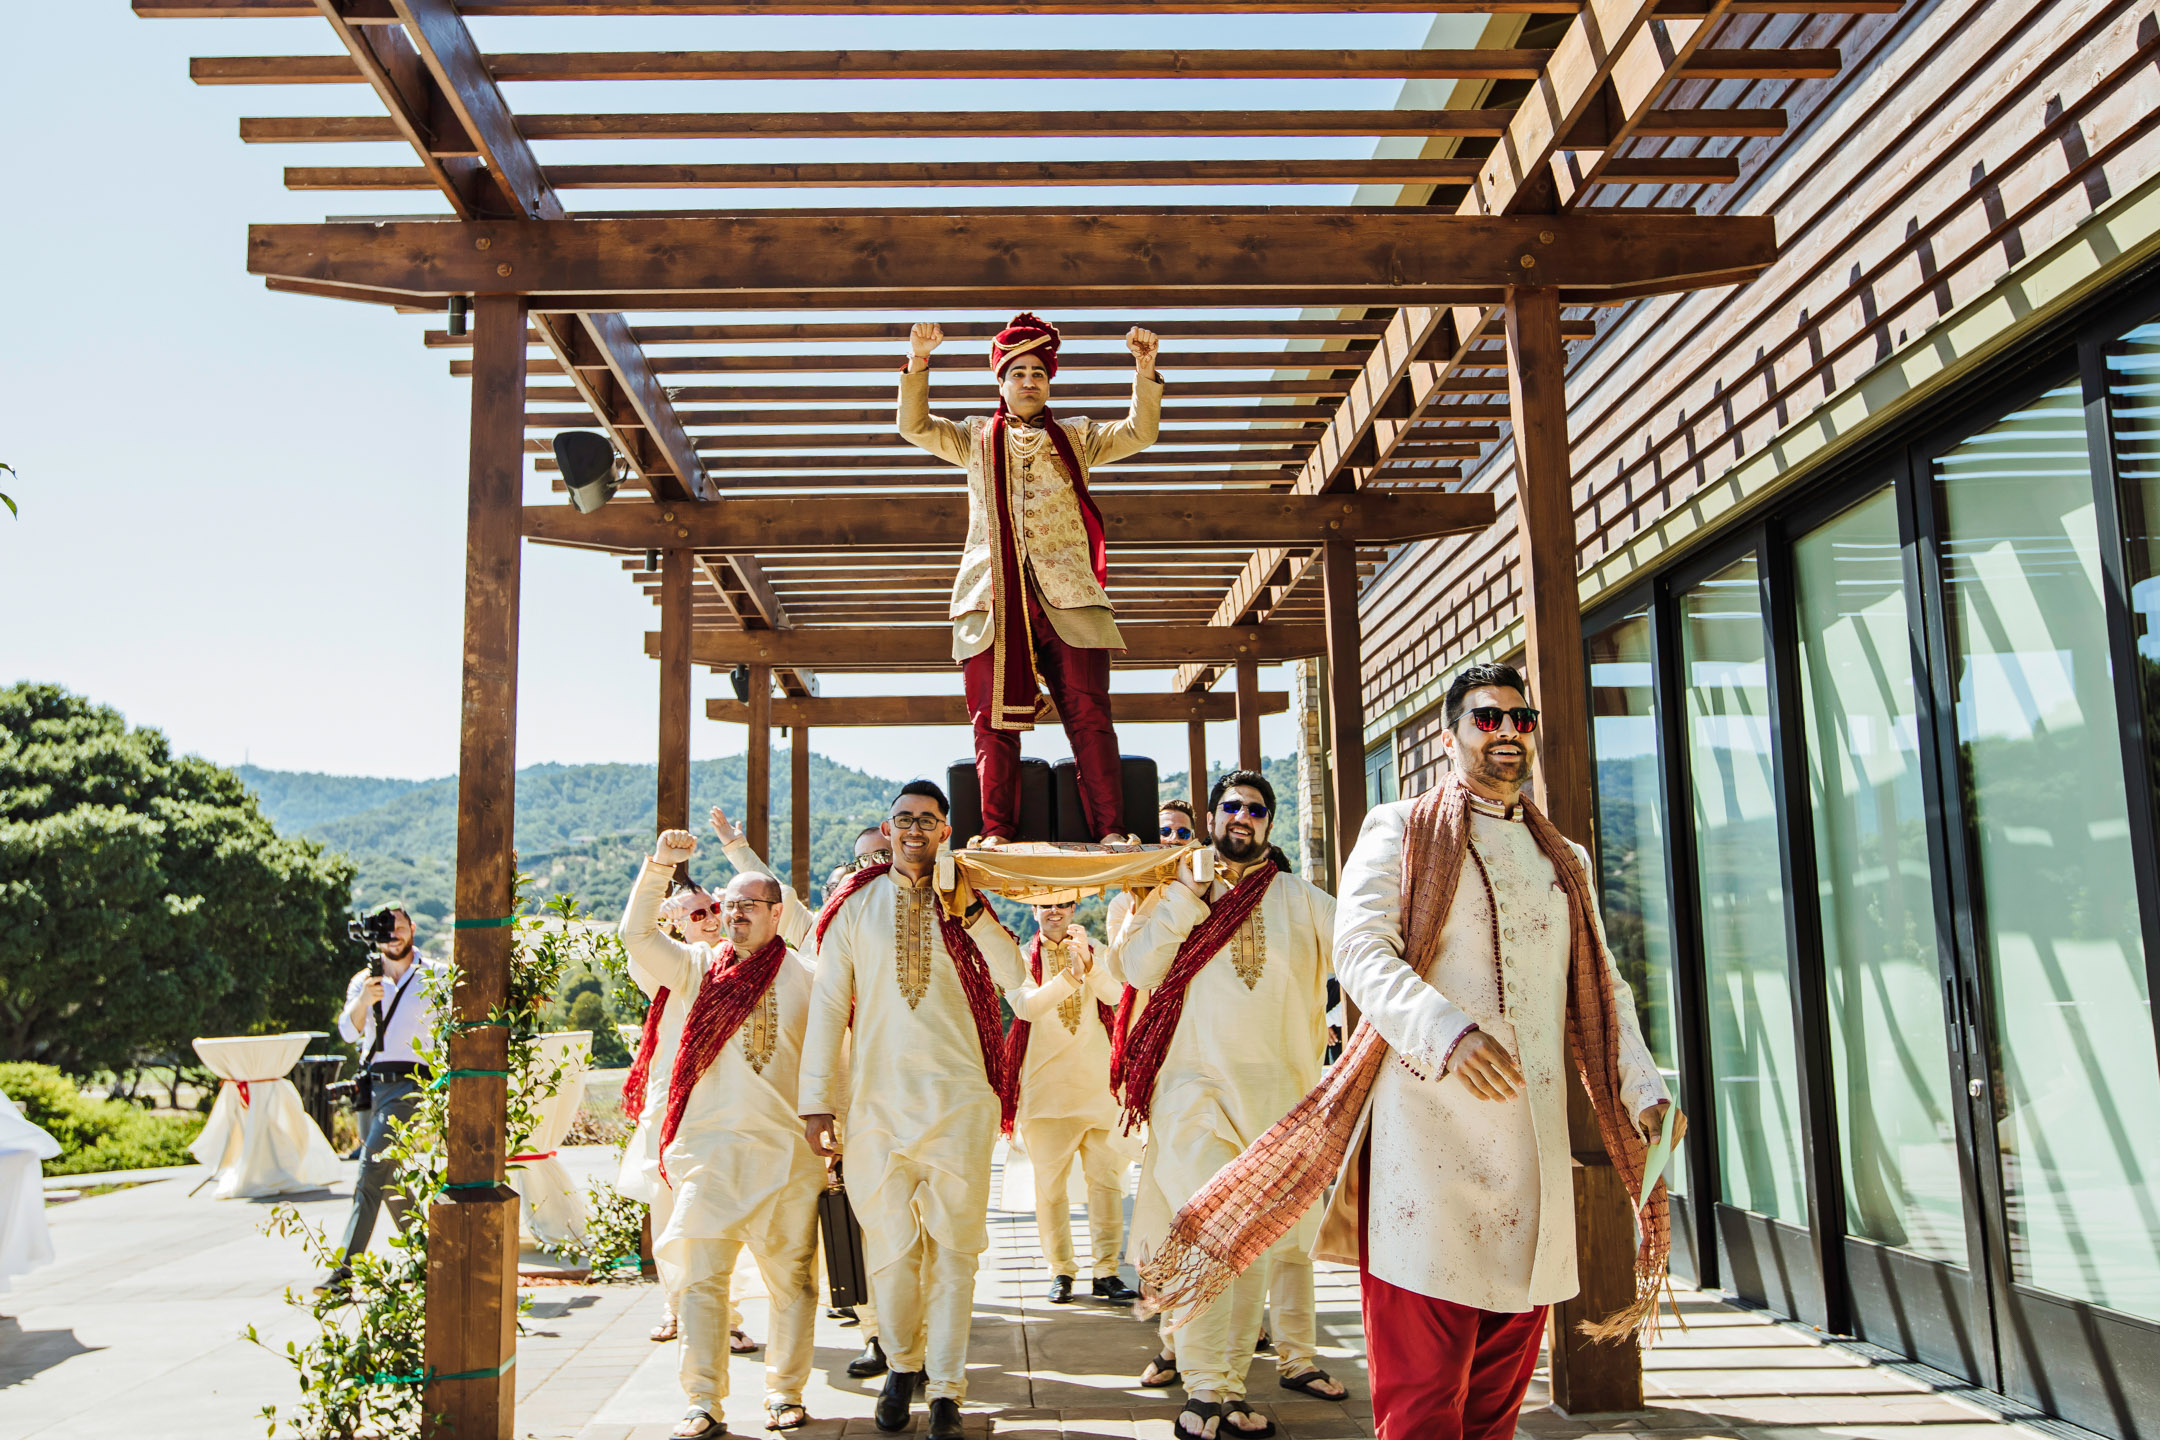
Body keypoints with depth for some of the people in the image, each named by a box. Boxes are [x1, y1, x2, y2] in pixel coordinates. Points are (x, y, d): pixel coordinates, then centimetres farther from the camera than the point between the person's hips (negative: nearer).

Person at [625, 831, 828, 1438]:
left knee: (792, 1279, 5)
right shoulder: (697, 966, 10)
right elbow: (637, 935, -3)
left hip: (789, 1152, 0)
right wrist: (659, 866, -14)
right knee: (700, 1275, -4)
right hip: (713, 1146, 1)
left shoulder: (807, 976, 6)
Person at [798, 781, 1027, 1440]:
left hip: (958, 1100, 0)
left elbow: (1015, 976, -4)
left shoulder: (964, 903, 10)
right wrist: (817, 1102, 1)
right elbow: (828, 1004, 5)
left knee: (952, 1247, 1)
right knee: (889, 1245, 4)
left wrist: (967, 910, -12)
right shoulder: (854, 905, 7)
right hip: (877, 1100, 0)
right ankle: (903, 1365, 26)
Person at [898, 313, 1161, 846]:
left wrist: (1145, 372, -1)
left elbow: (1138, 434, 14)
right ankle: (996, 832, -6)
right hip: (993, 594, 1)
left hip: (1067, 594, 0)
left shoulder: (1075, 438, 24)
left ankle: (1111, 829, -13)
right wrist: (917, 363, -2)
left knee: (1088, 713, -10)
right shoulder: (976, 438, 23)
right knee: (994, 717, -6)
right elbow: (914, 426, 12)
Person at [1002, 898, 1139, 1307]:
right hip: (1045, 1084, -1)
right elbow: (1026, 1006, -12)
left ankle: (1105, 1272, 4)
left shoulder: (1093, 952, 12)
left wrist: (1087, 962, -22)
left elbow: (1114, 994, -5)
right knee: (1050, 1181, 0)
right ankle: (1060, 1271, 11)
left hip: (1096, 1081, 2)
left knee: (1106, 1176, -2)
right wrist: (1069, 976, -25)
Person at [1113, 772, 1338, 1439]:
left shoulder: (1299, 899, 11)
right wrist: (1186, 895, -9)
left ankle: (1229, 1381, 21)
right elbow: (1137, 969, -5)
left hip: (1276, 1090, 3)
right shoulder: (1175, 894, 8)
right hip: (1195, 1084, -2)